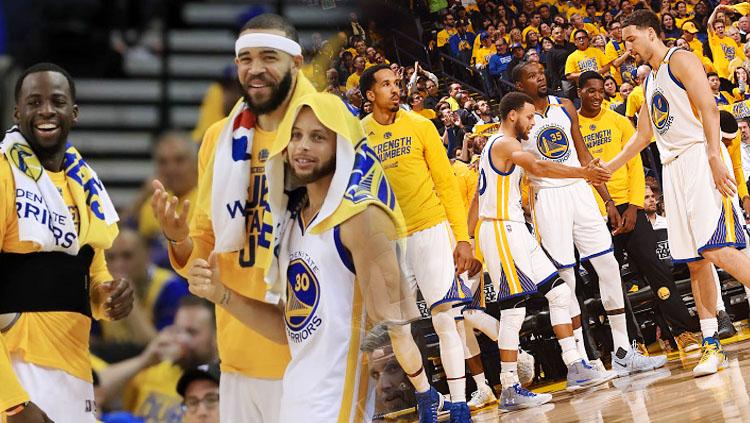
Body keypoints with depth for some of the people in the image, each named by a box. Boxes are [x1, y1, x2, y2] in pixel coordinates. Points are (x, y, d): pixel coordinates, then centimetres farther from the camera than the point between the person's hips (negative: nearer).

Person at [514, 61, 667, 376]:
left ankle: (622, 353, 7)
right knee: (565, 279, -5)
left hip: (580, 192, 5)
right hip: (547, 198, -5)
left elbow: (584, 155, 14)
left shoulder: (565, 107, 10)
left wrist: (608, 200, 11)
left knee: (609, 268, 1)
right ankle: (580, 359, 0)